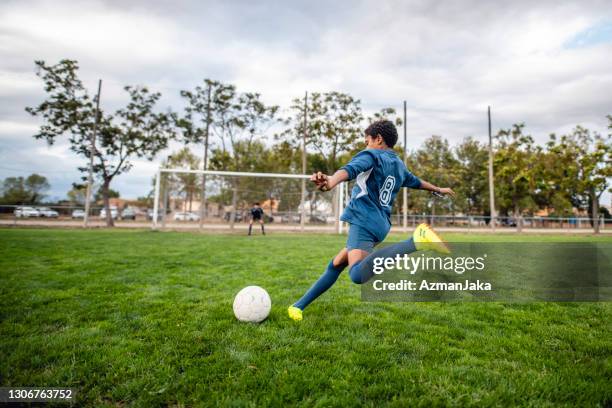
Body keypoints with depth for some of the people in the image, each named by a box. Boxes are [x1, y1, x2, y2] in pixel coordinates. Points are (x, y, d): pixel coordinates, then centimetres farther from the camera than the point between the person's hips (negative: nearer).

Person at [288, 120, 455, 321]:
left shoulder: (371, 155, 0)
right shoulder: (399, 165, 23)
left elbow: (351, 169, -23)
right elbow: (417, 182, 41)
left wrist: (332, 181, -44)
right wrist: (439, 190, 61)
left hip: (364, 220, -10)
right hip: (380, 225, 10)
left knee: (358, 274, -33)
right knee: (335, 265, 17)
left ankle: (416, 241, -39)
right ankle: (299, 306, 24)